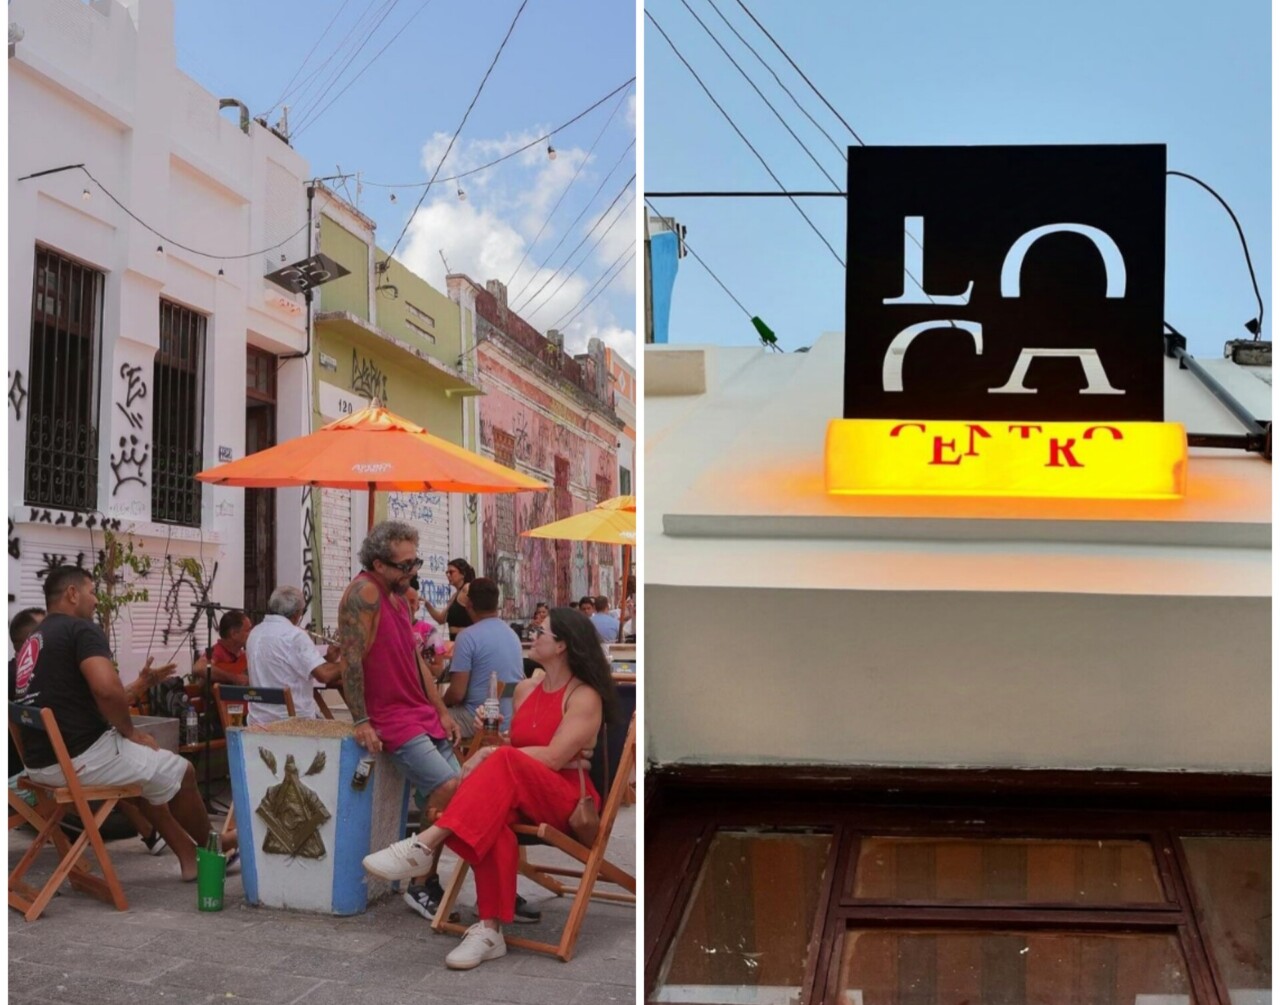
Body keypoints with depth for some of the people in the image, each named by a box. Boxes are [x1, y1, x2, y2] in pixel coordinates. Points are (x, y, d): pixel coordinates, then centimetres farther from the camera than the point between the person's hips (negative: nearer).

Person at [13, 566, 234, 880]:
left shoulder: (32, 641, 16)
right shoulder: (81, 629, -11)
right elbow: (107, 689, -27)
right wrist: (131, 732, -8)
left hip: (41, 761, 9)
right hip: (79, 757, -9)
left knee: (147, 773, 28)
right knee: (181, 772, 11)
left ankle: (190, 855, 28)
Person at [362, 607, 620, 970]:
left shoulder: (584, 696, -7)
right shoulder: (525, 690, 15)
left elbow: (552, 758, -18)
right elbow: (517, 749, 15)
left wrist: (491, 754, -18)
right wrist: (486, 758, -6)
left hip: (569, 801, -5)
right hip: (520, 798, 5)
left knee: (505, 763, -35)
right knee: (492, 817, -34)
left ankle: (425, 845, -41)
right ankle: (489, 930, -37)